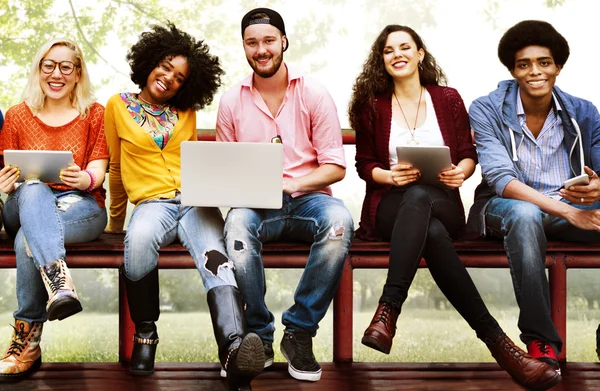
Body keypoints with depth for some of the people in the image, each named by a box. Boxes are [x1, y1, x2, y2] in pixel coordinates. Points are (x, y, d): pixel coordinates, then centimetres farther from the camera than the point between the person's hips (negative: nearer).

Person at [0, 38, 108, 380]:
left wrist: (84, 179, -24)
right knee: (33, 190, -38)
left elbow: (97, 171, 2)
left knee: (28, 238, -35)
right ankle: (60, 284, -58)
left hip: (82, 207, -1)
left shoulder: (95, 114, 12)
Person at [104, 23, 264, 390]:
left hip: (194, 199, 2)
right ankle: (145, 332, -18)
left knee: (213, 253, -33)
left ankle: (235, 347, -59)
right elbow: (118, 169, 19)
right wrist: (115, 221, 23)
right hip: (152, 201, -1)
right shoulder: (119, 106, 13)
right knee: (139, 239, -40)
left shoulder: (186, 112, 19)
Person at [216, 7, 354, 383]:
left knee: (338, 221, -35)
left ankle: (300, 331, -20)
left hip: (307, 198, 0)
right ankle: (258, 336, -19)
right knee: (238, 223, -36)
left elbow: (335, 167, 0)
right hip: (255, 203, 1)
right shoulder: (231, 102, 9)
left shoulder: (314, 94, 3)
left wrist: (289, 185, -16)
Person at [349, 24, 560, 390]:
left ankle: (389, 310, -49)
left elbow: (469, 154, 10)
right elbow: (364, 165, 9)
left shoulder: (448, 99, 10)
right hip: (392, 205, 0)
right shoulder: (372, 106, 9)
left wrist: (461, 172, -14)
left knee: (418, 196, -41)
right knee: (431, 232, -39)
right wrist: (390, 176, -13)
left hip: (441, 203, 0)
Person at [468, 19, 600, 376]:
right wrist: (566, 211, -31)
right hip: (509, 206, -3)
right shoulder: (487, 110, -6)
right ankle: (541, 341, -29)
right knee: (525, 214, -39)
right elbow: (500, 178, -18)